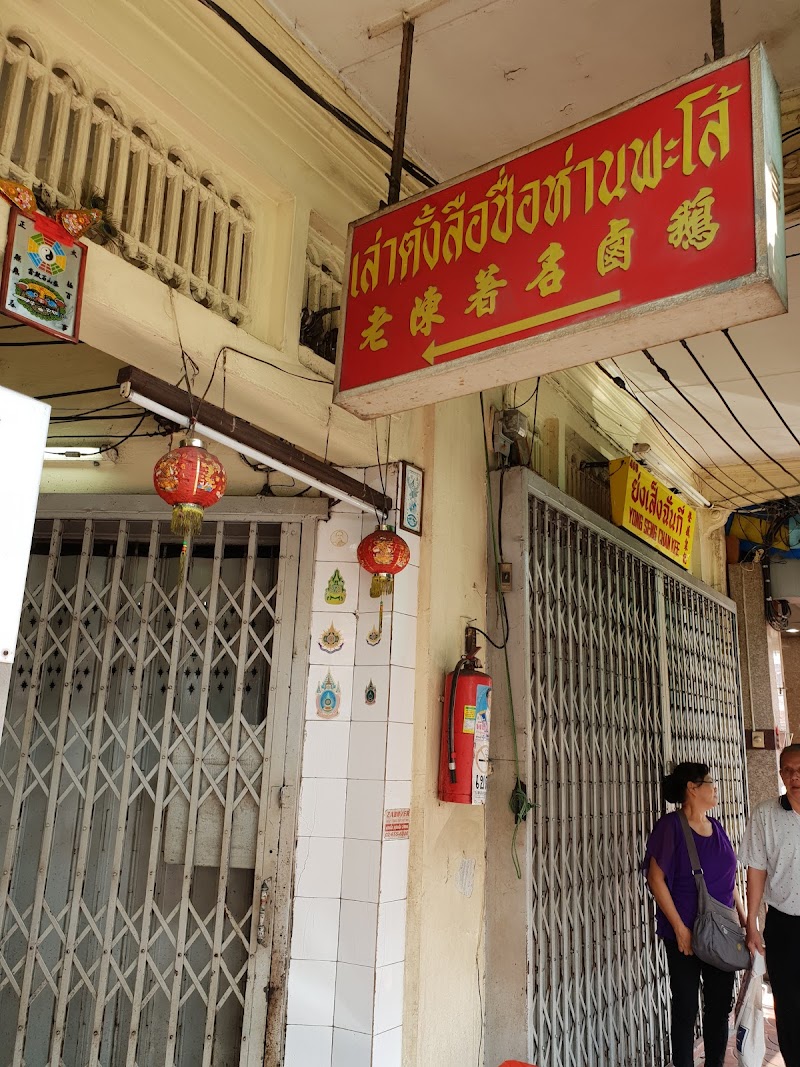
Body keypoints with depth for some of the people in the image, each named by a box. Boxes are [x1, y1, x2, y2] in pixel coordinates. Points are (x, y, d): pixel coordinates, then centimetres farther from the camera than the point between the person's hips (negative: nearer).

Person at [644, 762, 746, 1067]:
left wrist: (743, 919, 10)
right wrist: (679, 928, -16)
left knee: (721, 1004, 13)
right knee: (685, 1008, 4)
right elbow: (655, 878, -14)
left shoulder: (717, 828, 9)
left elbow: (729, 880, 17)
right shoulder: (670, 825, -12)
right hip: (685, 934, -6)